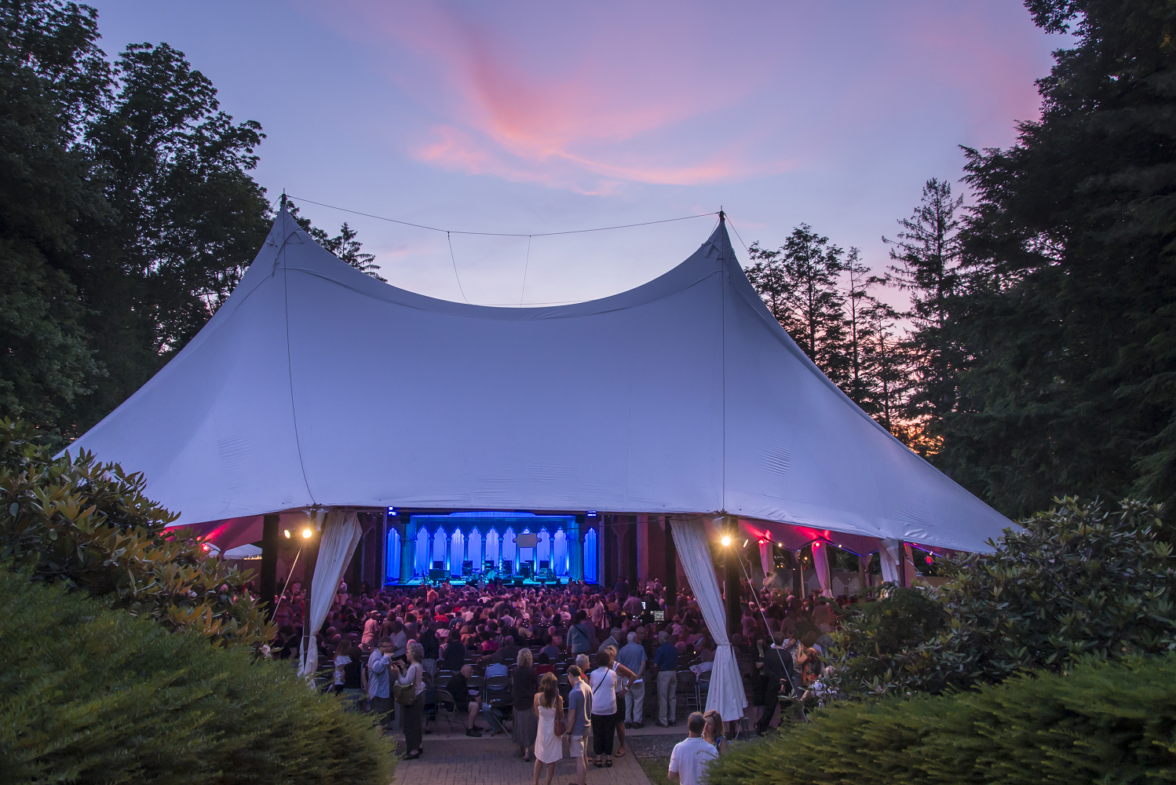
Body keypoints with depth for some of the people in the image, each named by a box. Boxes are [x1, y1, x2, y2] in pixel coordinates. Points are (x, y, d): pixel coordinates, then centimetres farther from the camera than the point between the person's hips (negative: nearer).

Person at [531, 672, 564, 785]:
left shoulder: (537, 697, -13)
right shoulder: (558, 699, -20)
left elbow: (536, 714, -2)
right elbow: (561, 716, -10)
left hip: (542, 728, 2)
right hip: (553, 729, -2)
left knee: (539, 757, 20)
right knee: (551, 760, 13)